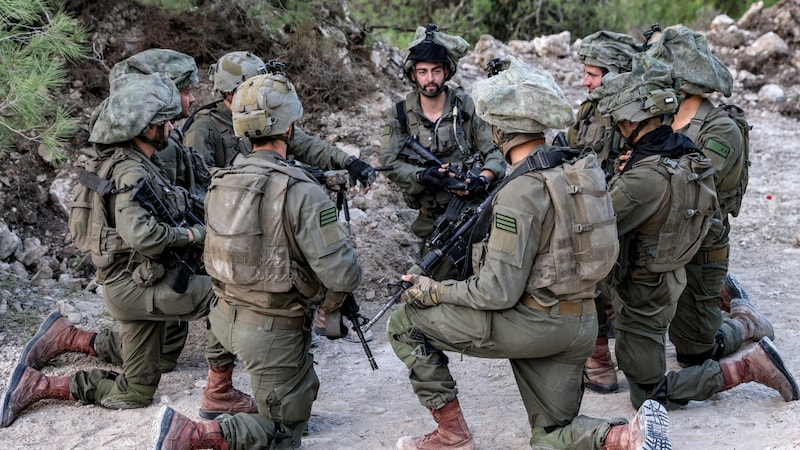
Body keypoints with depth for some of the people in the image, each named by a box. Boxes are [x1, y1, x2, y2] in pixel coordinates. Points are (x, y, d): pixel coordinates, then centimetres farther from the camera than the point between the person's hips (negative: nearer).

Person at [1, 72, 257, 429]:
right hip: (134, 286, -10)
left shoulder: (139, 165, 11)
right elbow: (140, 234, -32)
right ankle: (219, 392, -9)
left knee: (136, 392, 16)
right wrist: (193, 235, -21)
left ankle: (63, 337, 19)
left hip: (139, 283, 10)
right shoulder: (131, 172, -19)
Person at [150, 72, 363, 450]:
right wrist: (341, 290, 2)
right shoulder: (301, 192, -23)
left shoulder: (220, 183, -1)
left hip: (225, 318, 8)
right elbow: (340, 275, -23)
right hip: (271, 332, -8)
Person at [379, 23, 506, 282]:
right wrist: (422, 176, -27)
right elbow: (391, 164, -7)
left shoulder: (467, 107, -2)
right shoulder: (399, 116, 1)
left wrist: (484, 178, -26)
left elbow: (497, 150, -5)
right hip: (433, 221, 1)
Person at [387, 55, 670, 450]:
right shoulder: (575, 167, 5)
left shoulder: (521, 193, -21)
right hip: (580, 324, 8)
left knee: (405, 322, 6)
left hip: (533, 324, -8)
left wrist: (434, 291, -7)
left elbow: (498, 292, -21)